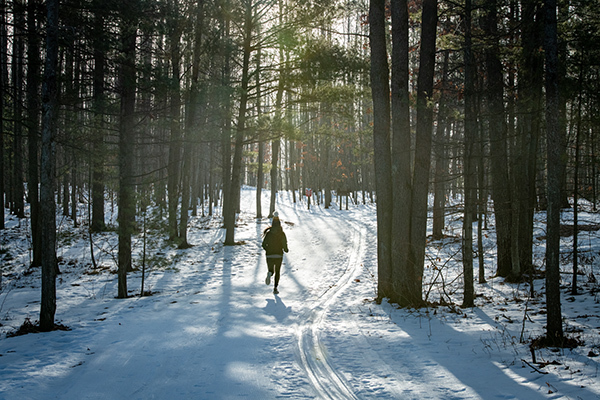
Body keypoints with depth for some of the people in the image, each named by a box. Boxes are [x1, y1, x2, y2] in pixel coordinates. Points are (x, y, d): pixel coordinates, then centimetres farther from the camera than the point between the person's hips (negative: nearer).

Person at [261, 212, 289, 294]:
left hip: (269, 255, 1)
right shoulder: (282, 234, -6)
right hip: (279, 255, -1)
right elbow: (284, 244, -12)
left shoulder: (268, 233, -1)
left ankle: (269, 273, -22)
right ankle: (275, 288, 3)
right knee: (277, 272, 13)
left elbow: (264, 244, -4)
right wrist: (285, 249, 9)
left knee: (271, 270, 16)